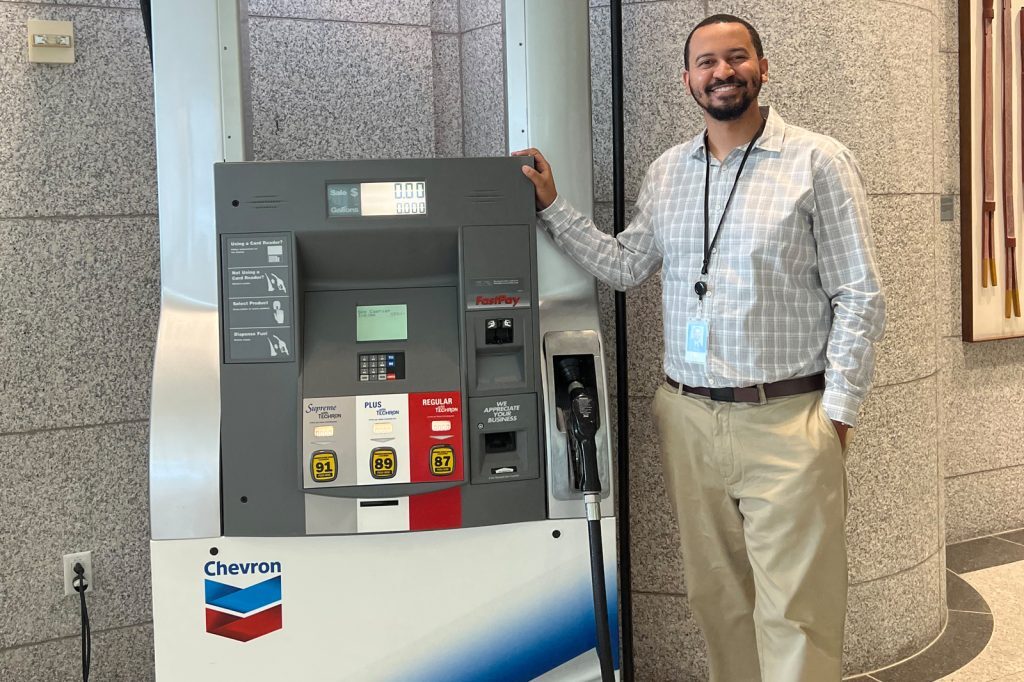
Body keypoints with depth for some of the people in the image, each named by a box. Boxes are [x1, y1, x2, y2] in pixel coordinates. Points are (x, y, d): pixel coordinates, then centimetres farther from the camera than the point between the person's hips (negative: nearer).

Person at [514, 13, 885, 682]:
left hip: (785, 421, -5)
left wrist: (837, 414, -9)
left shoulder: (819, 162, -4)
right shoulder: (667, 173, 12)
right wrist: (551, 206, 11)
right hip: (688, 419, 5)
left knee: (793, 614, -2)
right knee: (717, 600, 14)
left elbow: (859, 299, -5)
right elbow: (625, 266, 17)